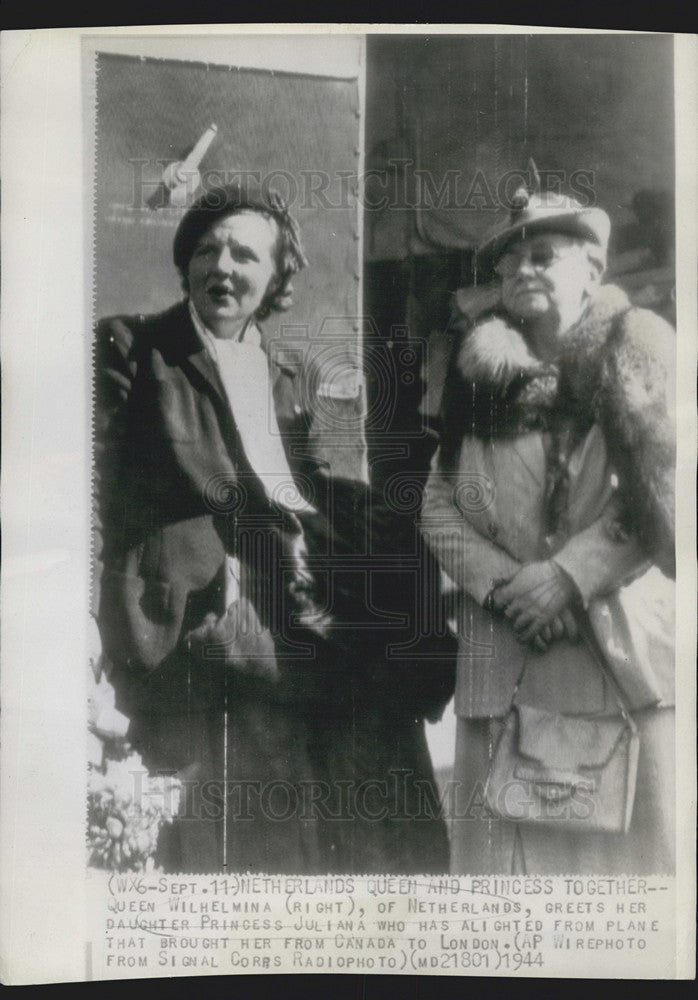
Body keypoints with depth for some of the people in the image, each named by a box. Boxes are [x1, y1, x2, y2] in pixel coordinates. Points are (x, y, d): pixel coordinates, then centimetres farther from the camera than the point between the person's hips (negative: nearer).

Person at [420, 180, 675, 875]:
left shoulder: (637, 347, 5)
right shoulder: (479, 373, 12)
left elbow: (661, 494, -4)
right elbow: (437, 504, 9)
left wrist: (572, 573, -12)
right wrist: (502, 581, -7)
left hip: (627, 655, -2)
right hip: (506, 660, 2)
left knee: (637, 840, -1)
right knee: (509, 845, 2)